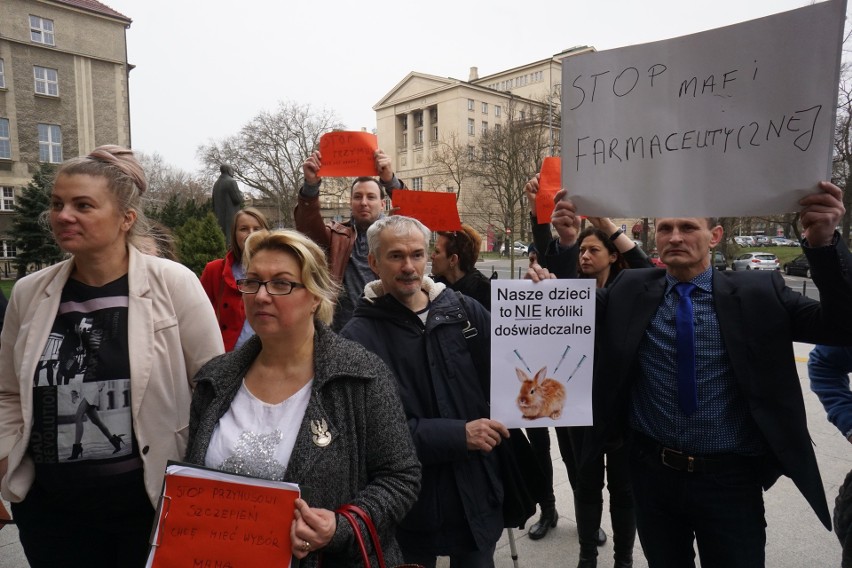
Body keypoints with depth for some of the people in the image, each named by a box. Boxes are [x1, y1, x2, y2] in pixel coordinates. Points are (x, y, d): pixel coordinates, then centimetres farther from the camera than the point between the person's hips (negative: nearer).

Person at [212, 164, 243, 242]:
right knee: (231, 237, -8)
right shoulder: (231, 181, -10)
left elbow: (214, 202, 18)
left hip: (220, 217, 8)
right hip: (231, 217, -8)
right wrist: (241, 194, 8)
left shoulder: (216, 183, 14)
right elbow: (238, 199, -12)